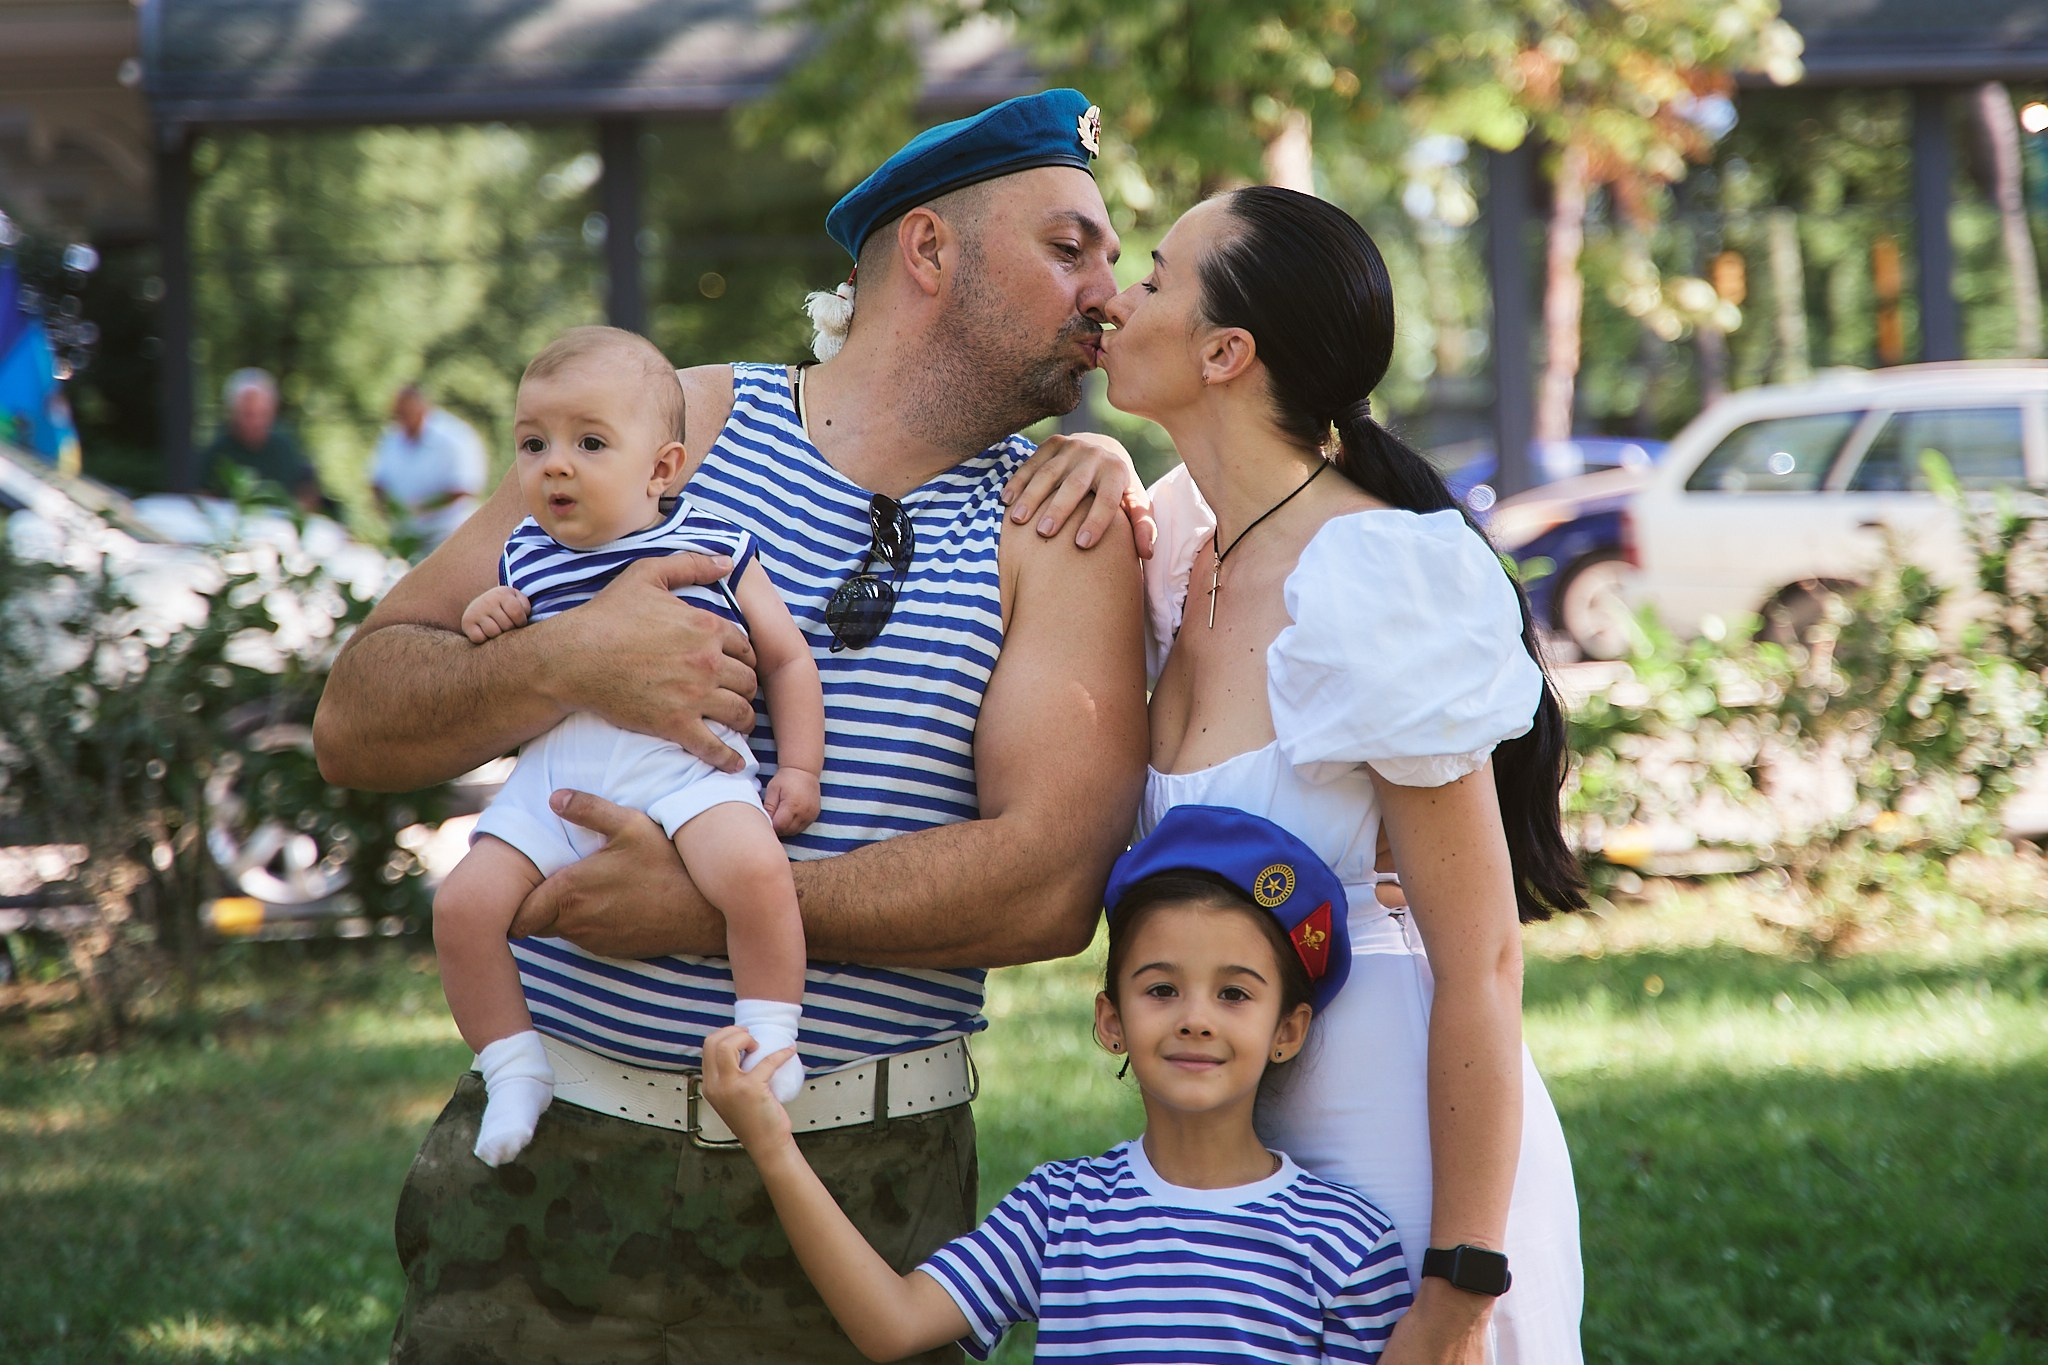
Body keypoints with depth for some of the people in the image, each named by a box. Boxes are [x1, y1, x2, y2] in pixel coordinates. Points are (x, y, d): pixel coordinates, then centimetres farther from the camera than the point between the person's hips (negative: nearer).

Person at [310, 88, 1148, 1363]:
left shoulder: (1058, 529, 3)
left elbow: (1054, 880, -12)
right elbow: (356, 722, 4)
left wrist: (713, 910, -17)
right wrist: (559, 666, -16)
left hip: (865, 1193, 0)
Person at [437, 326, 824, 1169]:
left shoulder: (712, 549, 8)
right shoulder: (526, 560, 17)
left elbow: (787, 658, 12)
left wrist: (800, 766, 2)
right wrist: (485, 632, 3)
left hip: (684, 767, -3)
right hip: (555, 777, 4)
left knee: (753, 870, -32)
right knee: (464, 903, -13)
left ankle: (768, 1041, -14)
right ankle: (516, 1070, 5)